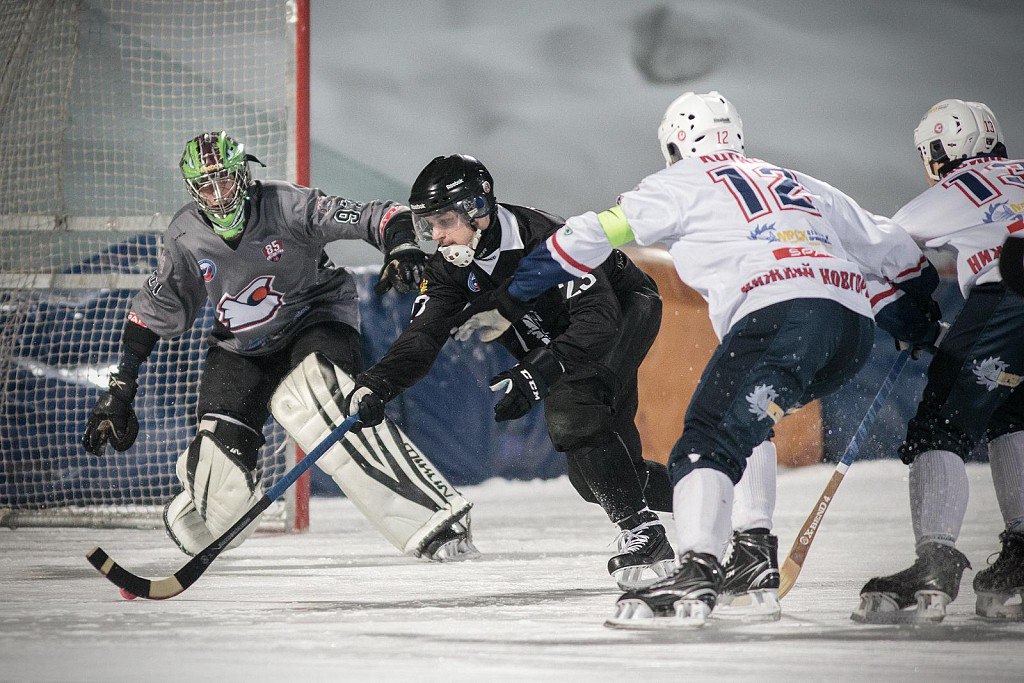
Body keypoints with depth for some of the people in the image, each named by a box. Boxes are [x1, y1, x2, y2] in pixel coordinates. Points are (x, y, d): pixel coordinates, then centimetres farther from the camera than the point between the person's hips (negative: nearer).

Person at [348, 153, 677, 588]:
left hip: (625, 310, -8)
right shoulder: (451, 266, -13)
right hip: (566, 338, 8)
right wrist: (376, 384, -38)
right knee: (593, 477, 6)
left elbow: (599, 321, -42)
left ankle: (641, 531, -26)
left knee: (571, 416, -32)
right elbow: (423, 336, -20)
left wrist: (535, 376, -52)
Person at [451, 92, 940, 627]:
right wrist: (919, 323, 52)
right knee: (743, 421, 27)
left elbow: (592, 236, 11)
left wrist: (508, 301, 16)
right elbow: (890, 247, 36)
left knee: (709, 440, -11)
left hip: (780, 315, -7)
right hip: (855, 328, 7)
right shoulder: (799, 184, 33)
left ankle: (696, 575, -33)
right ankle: (755, 561, 19)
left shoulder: (685, 183, 17)